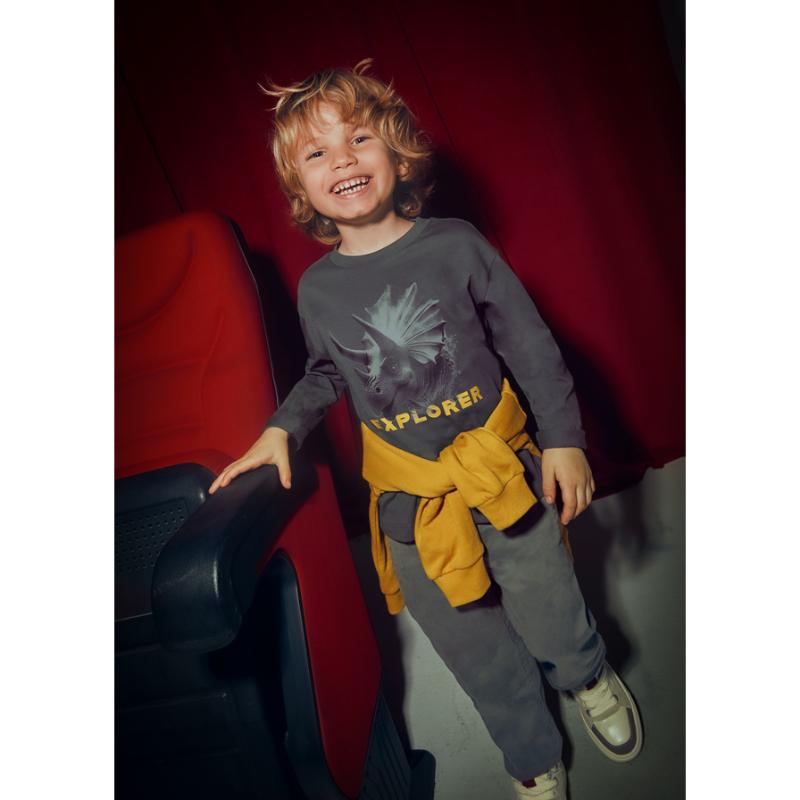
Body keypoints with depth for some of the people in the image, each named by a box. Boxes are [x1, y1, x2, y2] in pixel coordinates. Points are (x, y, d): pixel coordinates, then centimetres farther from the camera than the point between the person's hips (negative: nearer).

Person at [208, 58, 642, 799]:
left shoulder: (455, 244, -9)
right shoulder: (317, 288, -3)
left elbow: (528, 342, -3)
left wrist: (562, 438, -5)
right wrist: (281, 428, -1)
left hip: (506, 473, -1)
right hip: (411, 503, 2)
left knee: (552, 622, 14)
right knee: (479, 653, 16)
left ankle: (590, 680, 53)